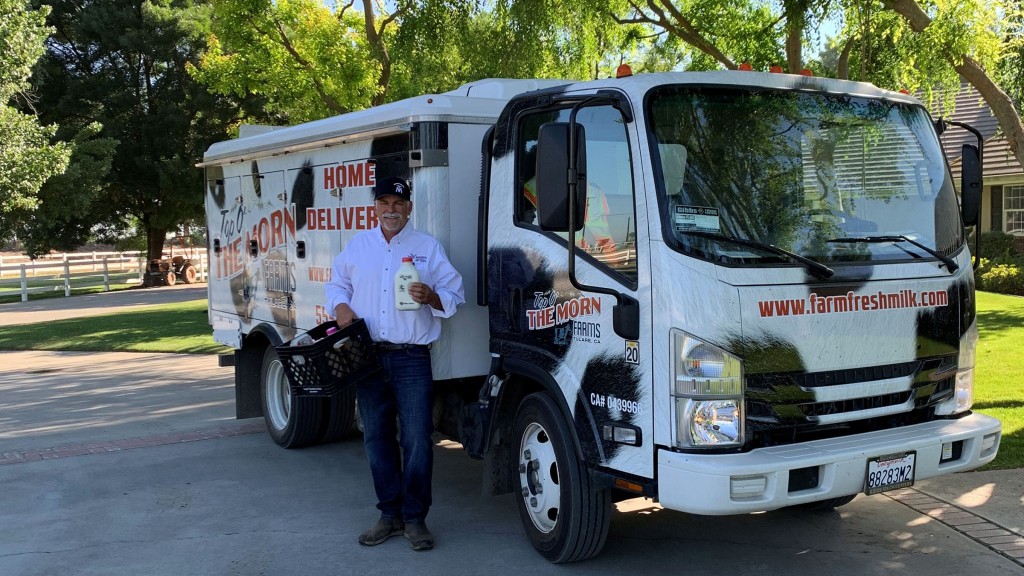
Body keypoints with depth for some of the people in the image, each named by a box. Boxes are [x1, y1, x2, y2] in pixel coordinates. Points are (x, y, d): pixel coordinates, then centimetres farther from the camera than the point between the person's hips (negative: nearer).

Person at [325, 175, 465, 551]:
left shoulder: (428, 247, 5)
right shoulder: (357, 245, 13)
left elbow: (455, 294, 5)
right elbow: (337, 284, 19)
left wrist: (432, 297, -16)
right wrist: (341, 306, -2)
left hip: (412, 358, -3)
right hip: (368, 355, 3)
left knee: (417, 440, -4)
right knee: (377, 439, 9)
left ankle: (414, 518, 8)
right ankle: (390, 514, 21)